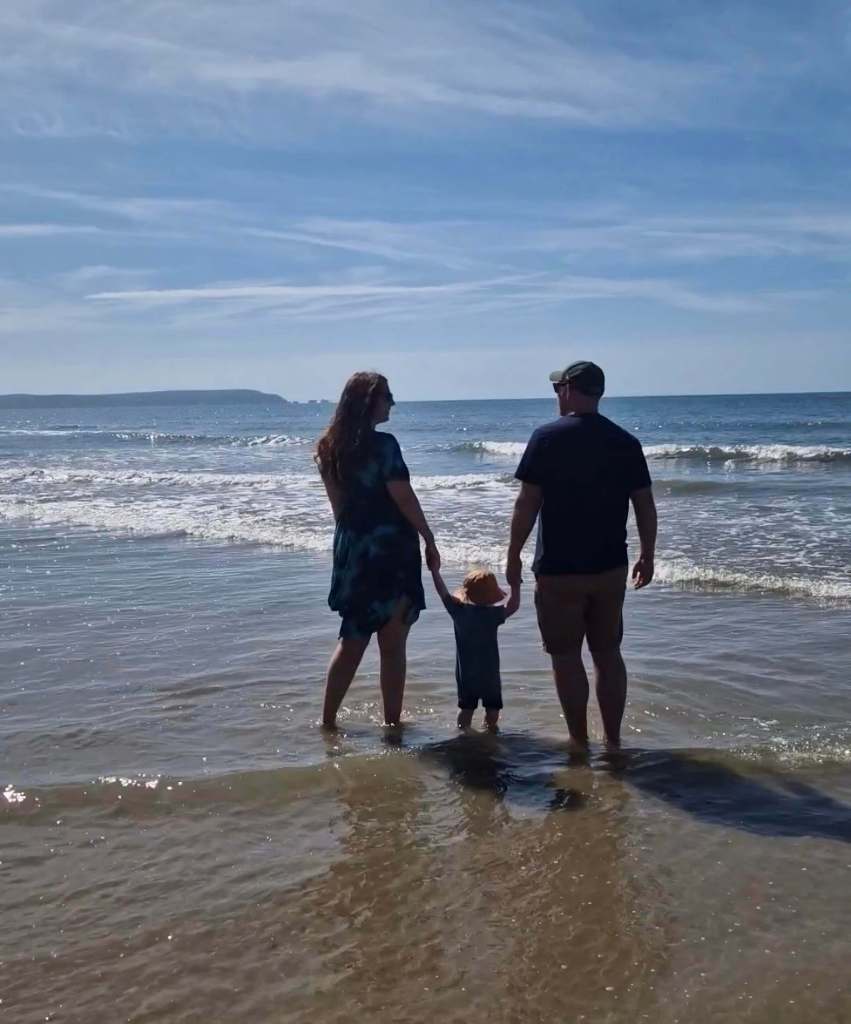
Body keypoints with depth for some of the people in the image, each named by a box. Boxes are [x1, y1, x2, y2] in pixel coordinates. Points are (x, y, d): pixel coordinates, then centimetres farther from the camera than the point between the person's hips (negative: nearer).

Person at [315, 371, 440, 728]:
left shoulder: (331, 447, 7)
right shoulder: (383, 444, -14)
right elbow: (404, 498, -15)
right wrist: (429, 540, -6)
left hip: (350, 550, 7)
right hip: (390, 550, -7)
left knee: (351, 639, 16)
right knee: (392, 646, 4)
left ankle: (328, 720, 18)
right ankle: (392, 724, 11)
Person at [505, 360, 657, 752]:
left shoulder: (548, 437, -10)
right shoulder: (626, 442, 3)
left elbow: (527, 504, -11)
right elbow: (645, 506, 5)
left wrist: (513, 555, -2)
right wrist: (647, 556, 16)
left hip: (559, 570, -4)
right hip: (610, 569, 4)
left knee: (566, 656, 7)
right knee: (608, 653, 14)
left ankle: (579, 742, 13)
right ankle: (613, 740, 20)